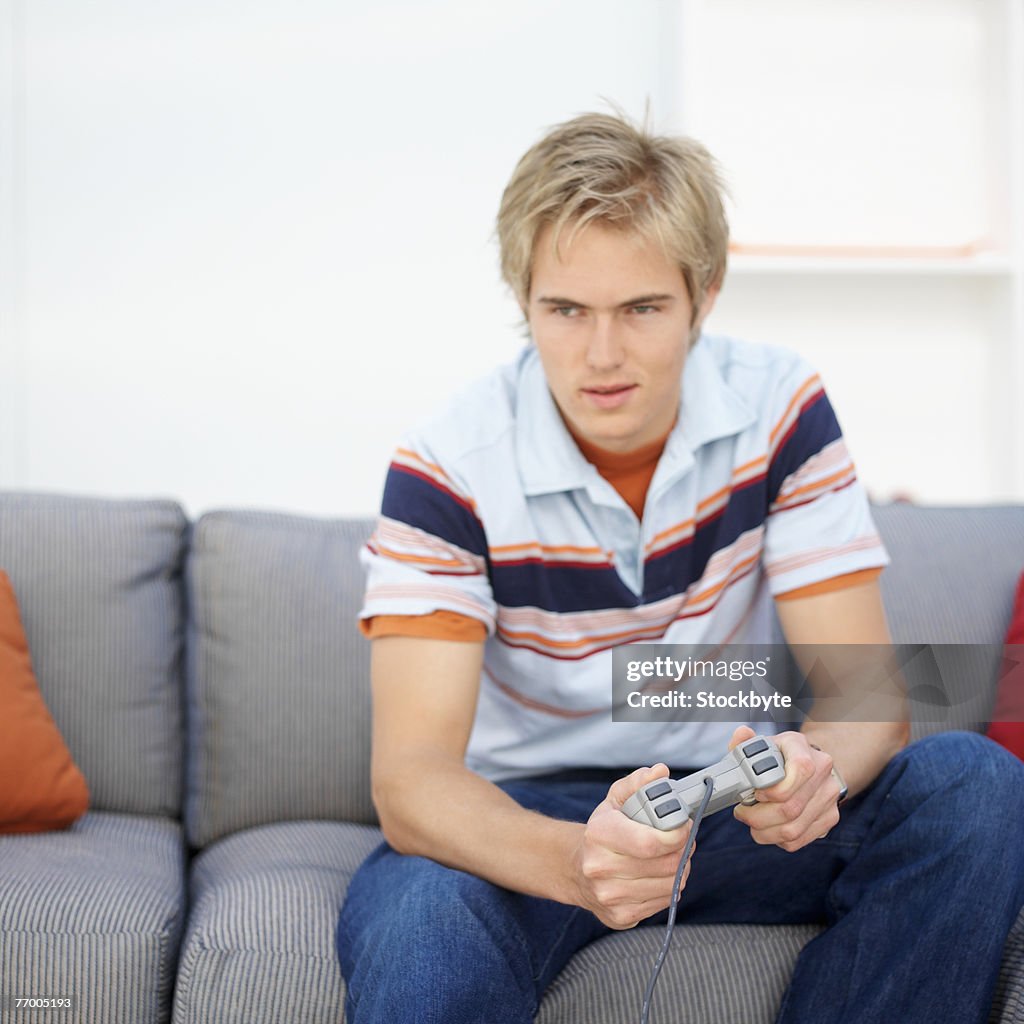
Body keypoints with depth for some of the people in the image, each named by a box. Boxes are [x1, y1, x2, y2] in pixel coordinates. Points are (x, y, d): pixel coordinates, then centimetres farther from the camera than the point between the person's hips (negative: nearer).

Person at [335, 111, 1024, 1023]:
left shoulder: (778, 409, -9)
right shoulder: (447, 470, -17)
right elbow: (410, 774, -25)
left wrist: (815, 768, -37)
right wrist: (573, 861, -47)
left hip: (728, 803, 4)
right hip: (522, 816, -4)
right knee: (417, 925, -38)